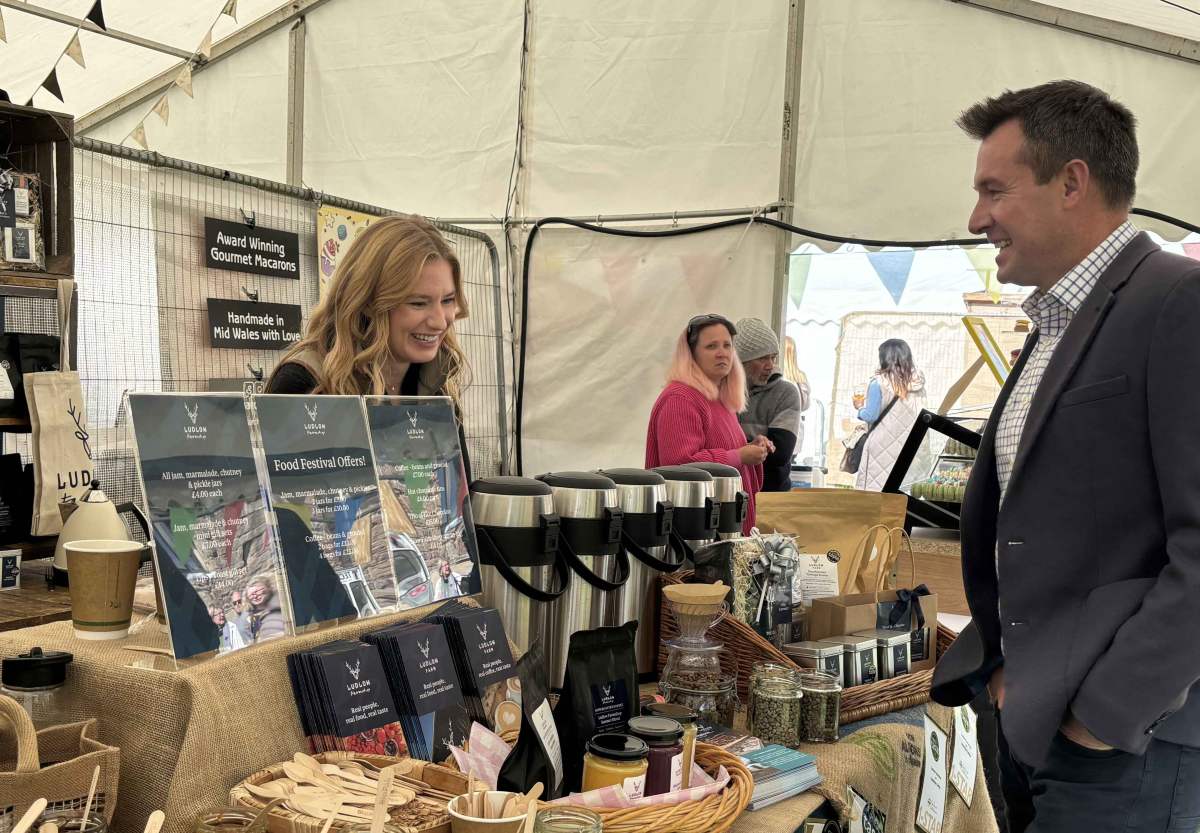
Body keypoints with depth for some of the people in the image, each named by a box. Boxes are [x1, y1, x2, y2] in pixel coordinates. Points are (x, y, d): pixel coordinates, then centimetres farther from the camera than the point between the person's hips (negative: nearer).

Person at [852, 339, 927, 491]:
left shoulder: (879, 383, -8)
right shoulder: (917, 383, 5)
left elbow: (871, 416, -10)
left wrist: (860, 407, 10)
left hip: (882, 448, -4)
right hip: (909, 447, 4)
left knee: (874, 490, 2)